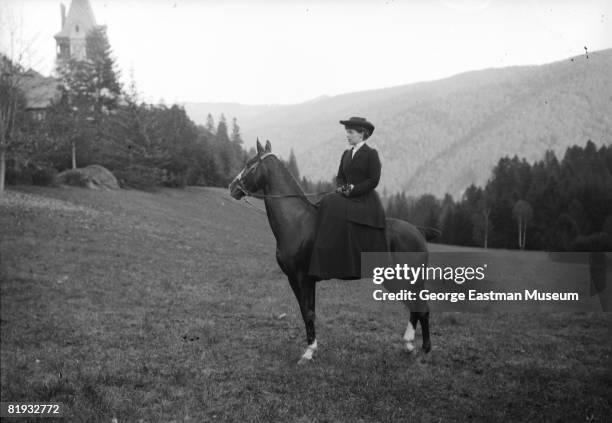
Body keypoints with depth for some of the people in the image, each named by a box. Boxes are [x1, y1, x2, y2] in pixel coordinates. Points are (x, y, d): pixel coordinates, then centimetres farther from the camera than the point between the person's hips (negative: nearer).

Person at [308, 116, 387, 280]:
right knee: (328, 206, -18)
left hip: (365, 199, -7)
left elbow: (373, 180, -11)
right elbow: (340, 176, 17)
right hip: (348, 198, 7)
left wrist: (353, 190, -16)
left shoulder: (371, 154, -4)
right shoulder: (346, 154, 16)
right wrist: (342, 187, -5)